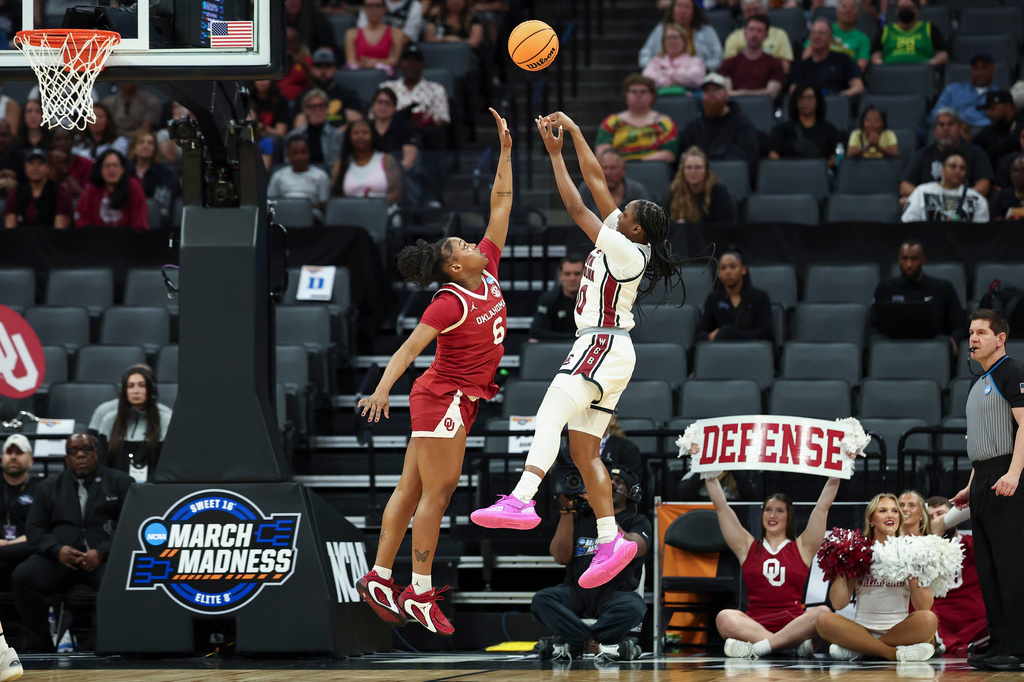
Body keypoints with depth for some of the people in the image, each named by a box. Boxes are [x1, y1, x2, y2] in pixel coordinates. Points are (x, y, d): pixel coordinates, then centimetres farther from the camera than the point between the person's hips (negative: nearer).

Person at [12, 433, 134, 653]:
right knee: (22, 576, -28)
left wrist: (101, 552, -13)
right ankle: (39, 647, -20)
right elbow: (34, 528, 13)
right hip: (59, 559, 2)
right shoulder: (49, 487, 22)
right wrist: (57, 550, -9)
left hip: (103, 557, -2)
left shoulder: (119, 482, 14)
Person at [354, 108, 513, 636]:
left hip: (458, 401, 8)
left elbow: (500, 204, 9)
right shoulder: (451, 301, -16)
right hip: (443, 397, -8)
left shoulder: (487, 272, 6)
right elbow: (411, 345, -23)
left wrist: (505, 150, 5)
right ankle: (419, 595, -7)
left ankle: (378, 579, 11)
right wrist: (383, 388, -35)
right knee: (436, 493, -8)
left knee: (412, 489, 9)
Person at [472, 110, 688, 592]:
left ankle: (520, 502, -46)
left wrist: (555, 153, -3)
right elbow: (596, 180, 18)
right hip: (601, 350, 11)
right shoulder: (622, 244, 13)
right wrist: (573, 132, 17)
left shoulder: (627, 252, -12)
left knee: (550, 415, -28)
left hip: (603, 348, -11)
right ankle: (610, 541, 2)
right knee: (583, 450, 7)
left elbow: (576, 208, -11)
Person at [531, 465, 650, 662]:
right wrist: (567, 510, 0)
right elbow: (561, 557, 2)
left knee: (633, 608, -38)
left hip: (615, 592, -2)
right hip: (577, 592, 2)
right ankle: (598, 645, -32)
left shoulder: (637, 522, 12)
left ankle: (571, 643, -27)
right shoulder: (578, 518, 18)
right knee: (541, 600, -30)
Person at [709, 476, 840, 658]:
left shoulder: (802, 548, 17)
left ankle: (755, 649, -35)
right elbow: (721, 506, 17)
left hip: (793, 625, 0)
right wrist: (711, 477, 15)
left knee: (822, 613, -33)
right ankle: (798, 644, -35)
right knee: (724, 618, -33)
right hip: (754, 625, 0)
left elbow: (823, 507, 13)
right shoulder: (747, 547, 18)